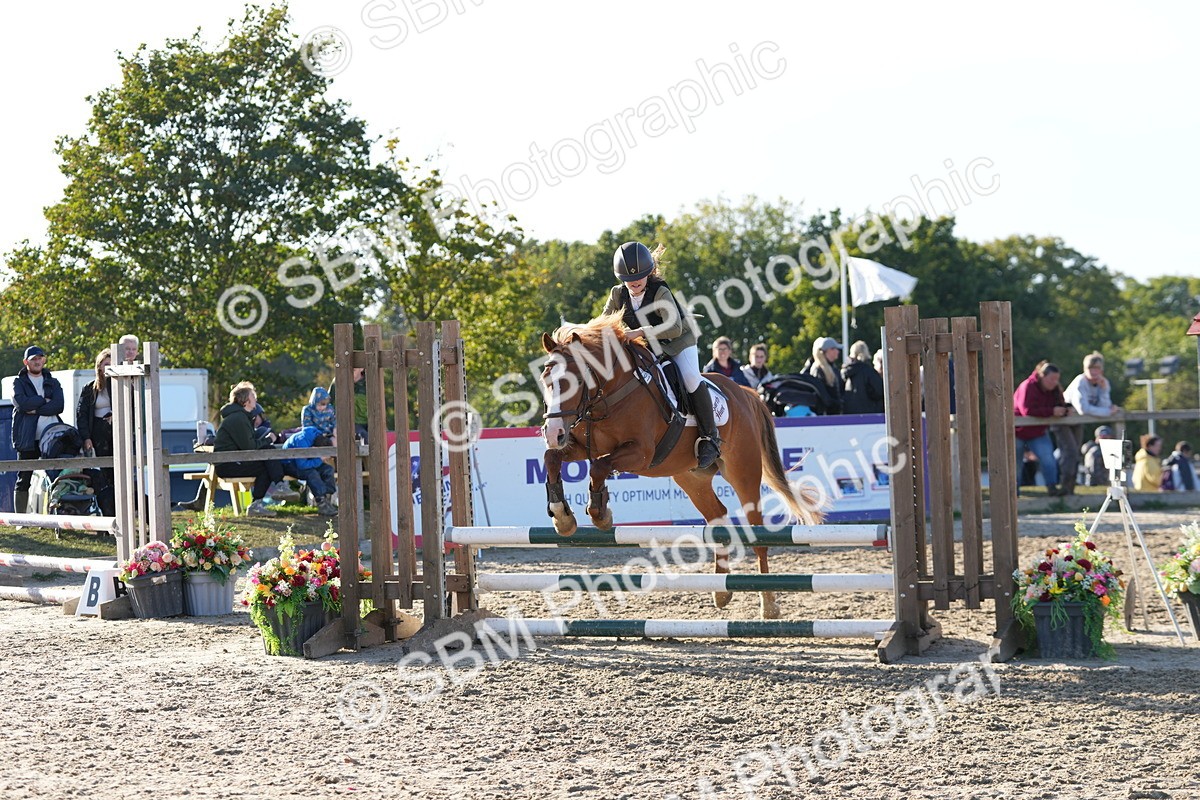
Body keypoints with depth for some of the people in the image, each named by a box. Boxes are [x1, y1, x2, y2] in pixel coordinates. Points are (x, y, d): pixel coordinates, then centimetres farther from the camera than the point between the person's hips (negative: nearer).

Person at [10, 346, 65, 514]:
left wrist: (35, 410, -10)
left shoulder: (53, 383, 16)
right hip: (27, 438, -2)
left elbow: (59, 406, -2)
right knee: (23, 480, 0)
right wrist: (44, 400, -5)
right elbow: (21, 403, -11)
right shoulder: (19, 383, 9)